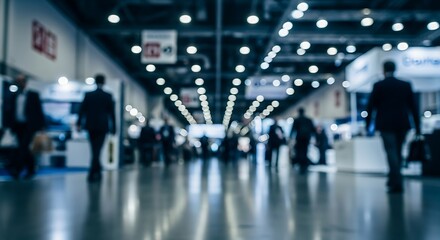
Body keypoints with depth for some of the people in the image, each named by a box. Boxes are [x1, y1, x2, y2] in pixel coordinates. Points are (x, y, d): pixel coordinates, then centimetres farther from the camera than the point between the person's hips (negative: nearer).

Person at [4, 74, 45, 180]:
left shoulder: (33, 95, 1)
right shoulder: (13, 96, 11)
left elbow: (39, 110, 0)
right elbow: (9, 111, 10)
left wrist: (41, 125, -3)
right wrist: (9, 125, 1)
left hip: (29, 126, -4)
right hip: (18, 126, 4)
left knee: (23, 147, -16)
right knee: (24, 148, 8)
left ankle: (16, 170, -19)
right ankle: (31, 170, 18)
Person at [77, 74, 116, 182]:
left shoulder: (88, 95, 2)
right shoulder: (108, 96, -3)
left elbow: (82, 110, -2)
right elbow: (112, 113, -2)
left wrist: (79, 123, 0)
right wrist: (113, 127, 3)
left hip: (91, 126, 3)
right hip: (102, 126, -2)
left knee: (95, 150, 14)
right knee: (97, 150, -2)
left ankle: (97, 172, 24)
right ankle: (92, 174, -8)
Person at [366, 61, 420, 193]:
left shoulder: (378, 86, -1)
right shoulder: (406, 85, 8)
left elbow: (370, 106, -2)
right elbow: (413, 106, 6)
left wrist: (368, 124, 7)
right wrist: (417, 126, 9)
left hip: (386, 124, -3)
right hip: (402, 124, 3)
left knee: (391, 152, -4)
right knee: (397, 152, 14)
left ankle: (397, 183, -11)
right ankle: (393, 180, 23)